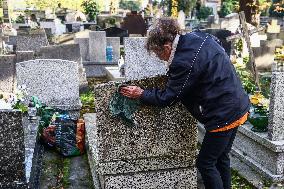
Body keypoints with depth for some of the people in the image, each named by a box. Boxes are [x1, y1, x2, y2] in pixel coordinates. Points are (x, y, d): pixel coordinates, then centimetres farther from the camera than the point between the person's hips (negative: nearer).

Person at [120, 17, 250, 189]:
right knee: (221, 158, 23)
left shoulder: (184, 62, -24)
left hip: (223, 115, -10)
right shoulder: (199, 36, 1)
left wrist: (140, 94, -1)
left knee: (205, 164, 5)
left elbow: (167, 98, -15)